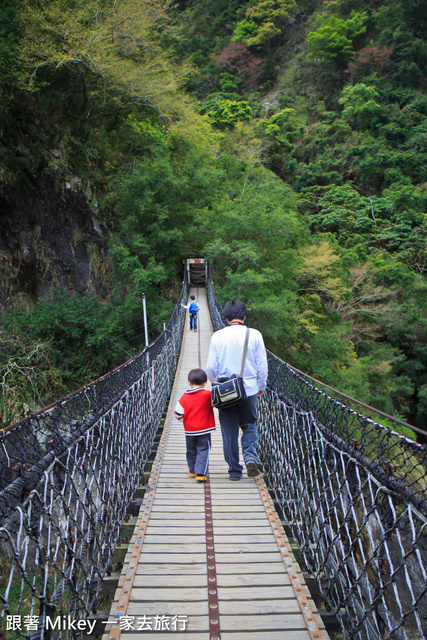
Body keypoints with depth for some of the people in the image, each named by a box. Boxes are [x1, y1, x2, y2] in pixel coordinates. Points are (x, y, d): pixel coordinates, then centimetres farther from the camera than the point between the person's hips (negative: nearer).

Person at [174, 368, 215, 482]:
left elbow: (178, 413, -1)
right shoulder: (208, 395, -10)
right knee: (203, 450, 2)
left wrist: (181, 418, 18)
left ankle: (192, 471, 32)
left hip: (189, 430, 3)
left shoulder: (184, 397, -3)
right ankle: (201, 473, -7)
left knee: (191, 451, 18)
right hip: (204, 429, -3)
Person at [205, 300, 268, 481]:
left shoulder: (217, 336, -5)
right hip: (249, 389, 1)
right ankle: (250, 457, -4)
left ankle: (234, 470, 17)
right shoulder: (254, 335, -4)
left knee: (229, 430, 11)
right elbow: (262, 366, 0)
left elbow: (211, 368, -3)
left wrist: (215, 381, 19)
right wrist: (261, 387, 15)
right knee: (249, 425, 18)